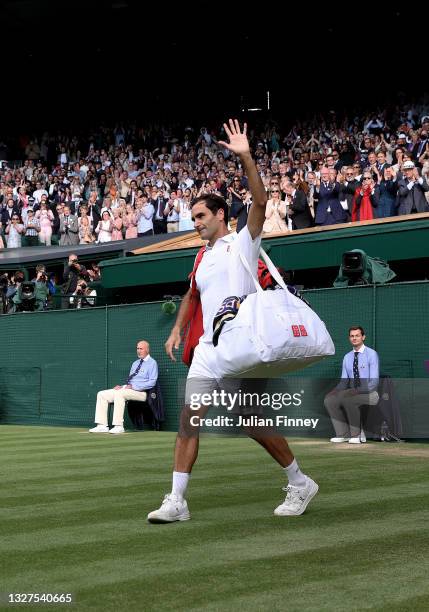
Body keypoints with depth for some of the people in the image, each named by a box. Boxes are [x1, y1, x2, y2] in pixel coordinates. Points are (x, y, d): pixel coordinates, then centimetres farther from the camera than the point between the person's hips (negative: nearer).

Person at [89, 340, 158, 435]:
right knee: (101, 394, -4)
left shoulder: (152, 363, 1)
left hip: (140, 392, -9)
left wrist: (134, 387, -17)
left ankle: (119, 426, -35)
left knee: (119, 394, -36)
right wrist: (122, 386, 3)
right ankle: (102, 426, -12)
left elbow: (152, 382, -11)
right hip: (127, 389, 9)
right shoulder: (135, 363, 27)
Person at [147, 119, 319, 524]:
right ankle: (176, 502, -1)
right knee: (188, 420, -3)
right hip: (206, 353, 6)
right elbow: (191, 295, 33)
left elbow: (260, 202, -16)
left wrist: (245, 157, -23)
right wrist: (177, 330, 21)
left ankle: (300, 484, 18)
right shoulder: (203, 258, 18)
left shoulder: (243, 243, 0)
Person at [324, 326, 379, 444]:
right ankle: (343, 434, -11)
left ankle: (356, 434, -20)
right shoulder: (347, 357, 12)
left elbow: (374, 382, -15)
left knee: (348, 399, -34)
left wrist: (357, 391, -27)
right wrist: (336, 390, -11)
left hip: (369, 393, -6)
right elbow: (344, 381, 12)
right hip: (352, 393, 6)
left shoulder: (371, 354, -7)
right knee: (330, 399, -16)